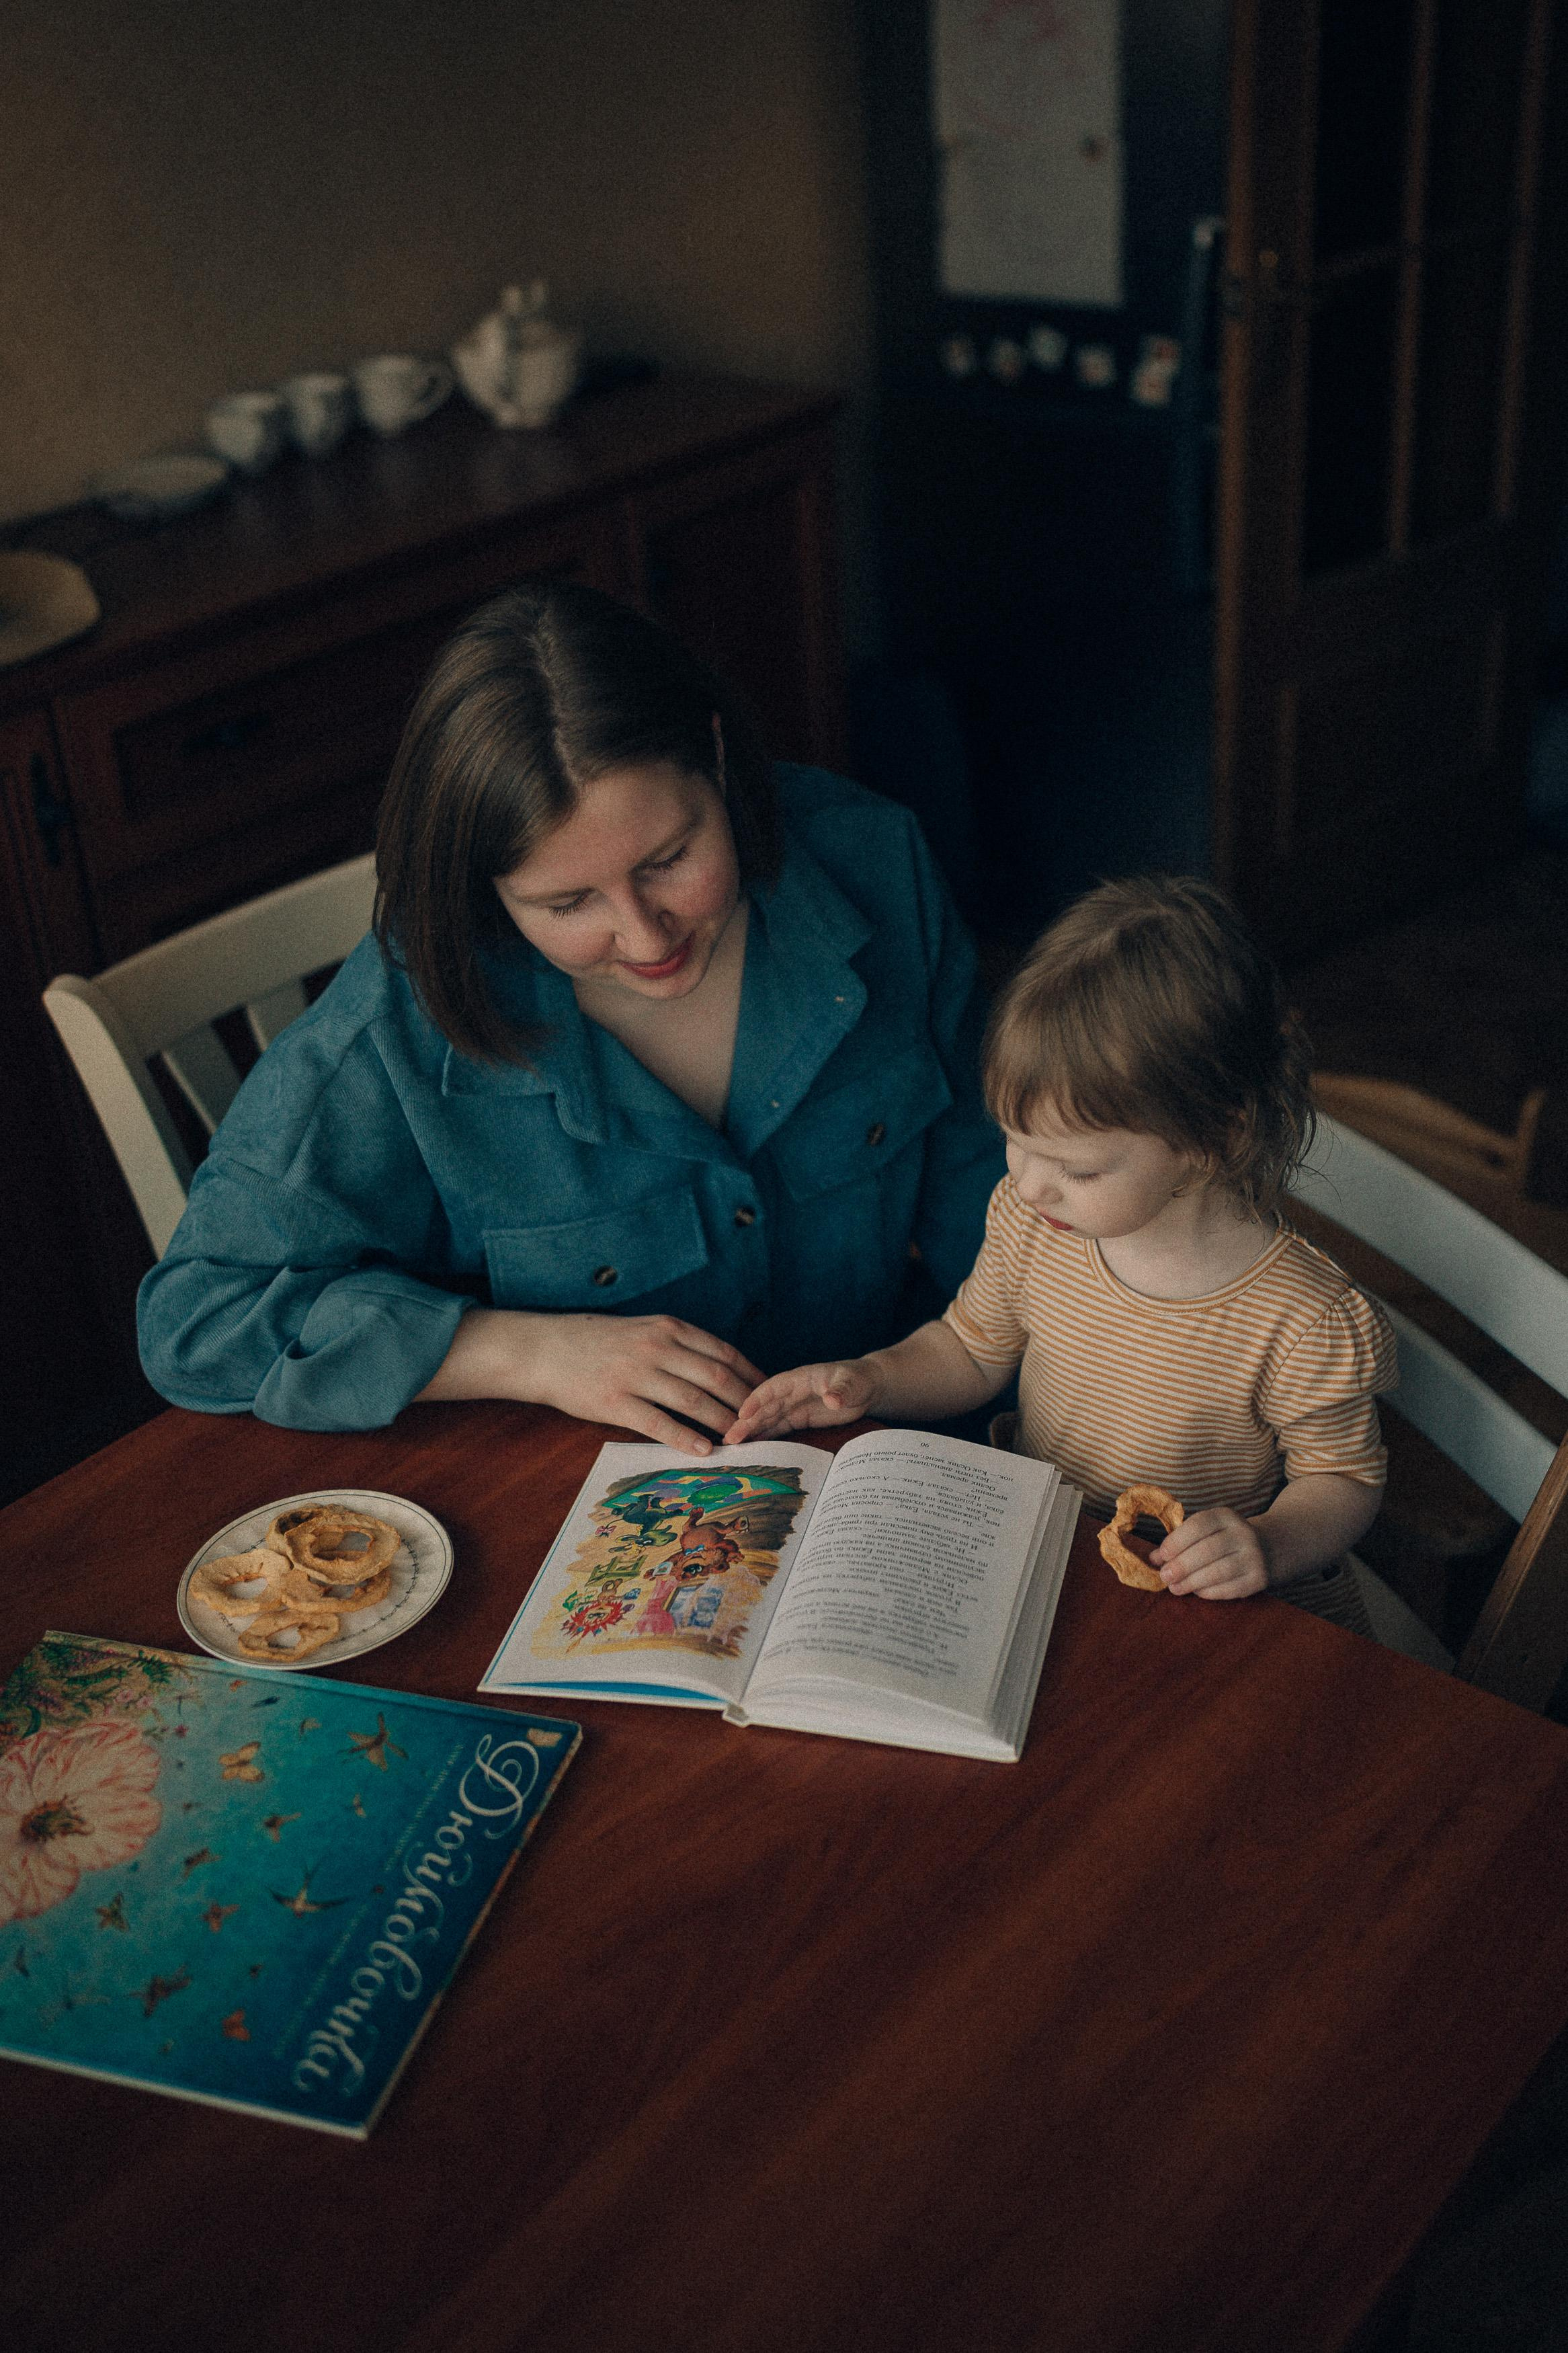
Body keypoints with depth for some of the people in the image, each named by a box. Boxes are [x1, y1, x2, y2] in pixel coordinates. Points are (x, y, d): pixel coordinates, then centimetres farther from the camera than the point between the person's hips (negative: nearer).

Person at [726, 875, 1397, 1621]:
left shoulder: (1307, 1325, -24)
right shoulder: (1032, 1219, -9)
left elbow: (1344, 1478, -8)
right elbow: (973, 1348, 10)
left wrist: (1270, 1545, -28)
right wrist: (868, 1381, -8)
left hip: (1213, 1610, -3)